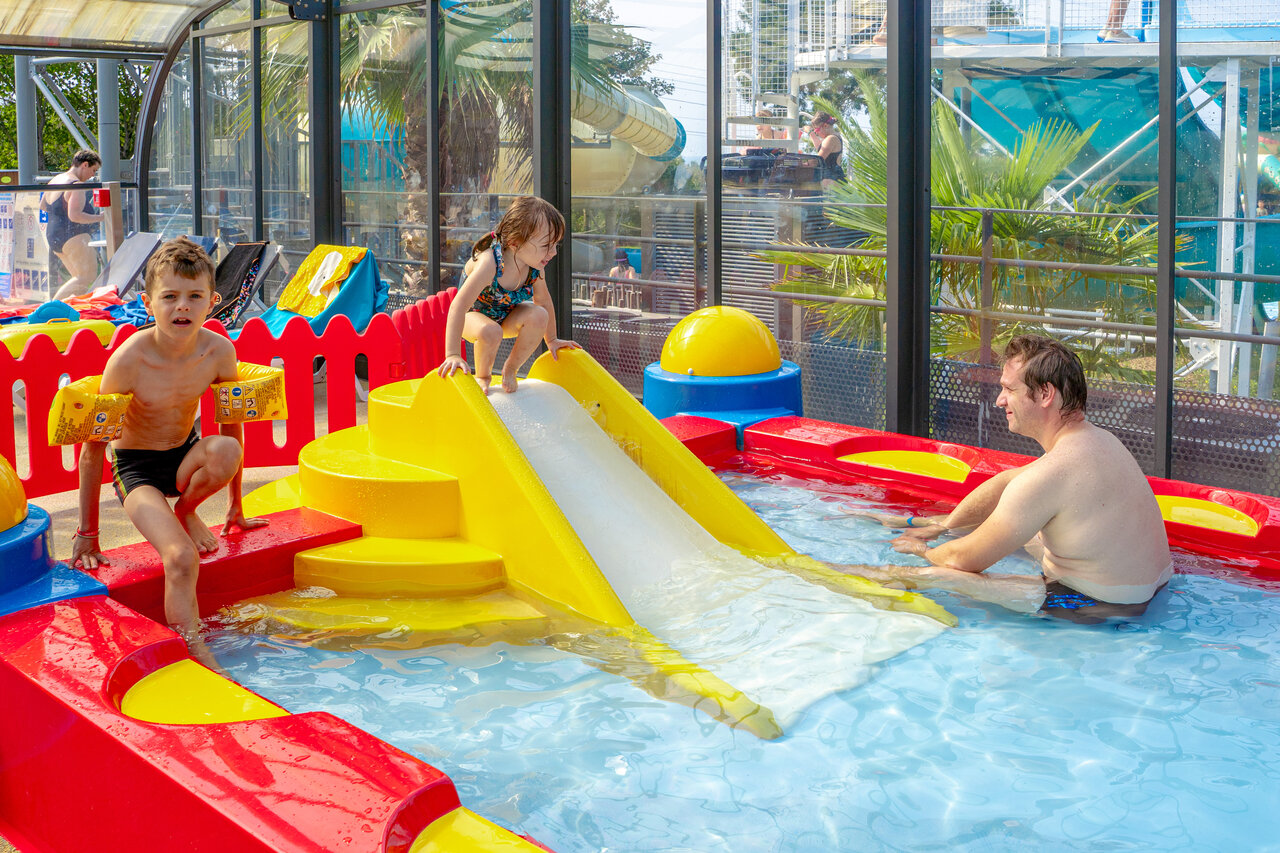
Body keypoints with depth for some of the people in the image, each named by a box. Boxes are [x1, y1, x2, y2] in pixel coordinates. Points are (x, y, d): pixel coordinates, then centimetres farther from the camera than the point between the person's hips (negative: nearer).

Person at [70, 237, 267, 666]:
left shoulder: (218, 351, -14)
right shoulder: (129, 359, -24)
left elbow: (231, 425, 3)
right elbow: (93, 446, -14)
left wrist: (235, 507, 11)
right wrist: (87, 532, -8)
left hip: (185, 457, 4)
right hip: (134, 466, -4)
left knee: (227, 451, -32)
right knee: (181, 558, -27)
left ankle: (186, 512, 0)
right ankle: (197, 659, -16)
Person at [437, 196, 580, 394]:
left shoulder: (534, 265, -18)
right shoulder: (490, 263, -37)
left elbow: (543, 300, 2)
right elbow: (459, 306, -41)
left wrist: (551, 340, 11)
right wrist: (452, 355, -46)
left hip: (506, 315, 5)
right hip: (473, 316, -5)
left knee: (539, 315, -25)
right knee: (490, 332, -38)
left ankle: (510, 369, -1)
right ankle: (482, 376, -5)